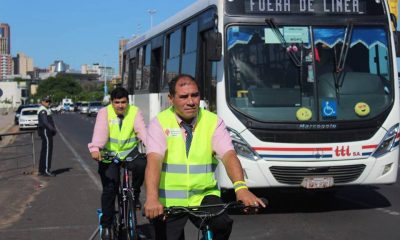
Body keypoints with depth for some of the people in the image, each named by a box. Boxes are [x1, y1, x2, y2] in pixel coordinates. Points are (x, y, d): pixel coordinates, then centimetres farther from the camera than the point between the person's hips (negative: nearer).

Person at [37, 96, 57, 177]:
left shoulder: (46, 110, 21)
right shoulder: (42, 110, -12)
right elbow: (45, 122, -24)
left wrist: (53, 129, 7)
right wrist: (53, 129, -27)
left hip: (47, 131, 11)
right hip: (45, 131, -11)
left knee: (44, 151, 13)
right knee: (47, 150, -11)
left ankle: (41, 170, 18)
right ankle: (46, 171, -11)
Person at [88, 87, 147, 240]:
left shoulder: (135, 112, -6)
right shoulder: (104, 113, -9)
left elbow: (142, 130, -21)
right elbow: (100, 131, -26)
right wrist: (95, 149, -46)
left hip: (130, 152, 1)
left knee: (142, 165, -30)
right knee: (109, 189, -6)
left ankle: (134, 194, -3)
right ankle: (106, 225, 10)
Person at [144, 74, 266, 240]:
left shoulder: (213, 122, -1)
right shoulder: (160, 123, -6)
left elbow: (228, 155, -14)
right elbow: (154, 159, -20)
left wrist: (240, 187, -34)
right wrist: (152, 198, -37)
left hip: (204, 197, 1)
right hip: (169, 202, 0)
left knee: (223, 225, -25)